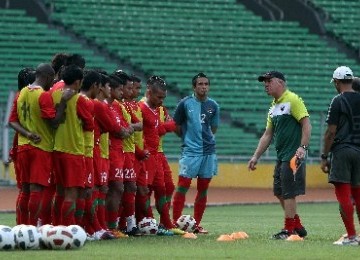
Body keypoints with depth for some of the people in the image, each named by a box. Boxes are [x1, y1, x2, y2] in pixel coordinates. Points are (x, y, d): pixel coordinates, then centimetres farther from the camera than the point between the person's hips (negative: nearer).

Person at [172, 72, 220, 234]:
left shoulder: (213, 106, 8)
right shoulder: (185, 104, -3)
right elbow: (176, 126, 5)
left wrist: (205, 139, 10)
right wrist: (189, 138, 8)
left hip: (208, 151, 4)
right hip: (190, 152, -4)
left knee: (203, 188, 6)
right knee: (183, 186, -10)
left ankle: (197, 224, 14)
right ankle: (175, 223, -8)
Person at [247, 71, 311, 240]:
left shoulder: (292, 100, -9)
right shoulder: (273, 107, 18)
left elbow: (306, 124, -16)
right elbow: (268, 135, 22)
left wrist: (303, 147, -26)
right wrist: (256, 156, 17)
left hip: (293, 156, -10)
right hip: (281, 156, 10)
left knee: (288, 193, -6)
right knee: (279, 192, 12)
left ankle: (289, 230, 0)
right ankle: (298, 226, 20)